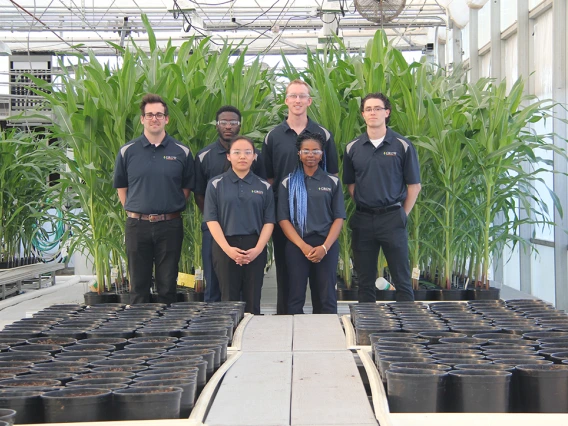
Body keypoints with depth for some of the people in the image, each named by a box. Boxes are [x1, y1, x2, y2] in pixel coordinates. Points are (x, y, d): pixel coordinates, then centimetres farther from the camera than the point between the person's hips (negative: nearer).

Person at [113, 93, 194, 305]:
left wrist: (173, 211, 1)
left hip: (169, 225, 0)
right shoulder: (127, 151, 3)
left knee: (168, 287, 7)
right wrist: (133, 211, 3)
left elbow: (187, 187, 9)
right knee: (138, 287, 7)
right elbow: (121, 186, 11)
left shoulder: (182, 152, 2)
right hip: (137, 224, 0)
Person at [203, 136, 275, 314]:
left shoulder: (264, 187, 8)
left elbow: (269, 221, 5)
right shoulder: (216, 184, 4)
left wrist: (258, 249, -10)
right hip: (225, 247, -1)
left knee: (253, 301, 3)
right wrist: (227, 248, -13)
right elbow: (211, 219, -2)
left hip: (255, 248, 1)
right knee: (229, 300, 0)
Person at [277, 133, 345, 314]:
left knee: (327, 297, 0)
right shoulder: (288, 183, 7)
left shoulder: (332, 182, 8)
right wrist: (303, 246, -11)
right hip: (296, 245, 0)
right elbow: (283, 219, 1)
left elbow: (339, 218, 4)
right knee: (296, 298, 0)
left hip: (327, 245, 0)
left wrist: (324, 247, -10)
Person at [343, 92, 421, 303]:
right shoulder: (353, 148, 6)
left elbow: (414, 185, 1)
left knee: (402, 280, 0)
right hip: (363, 220, 3)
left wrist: (402, 214, 0)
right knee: (365, 281, 9)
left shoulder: (402, 146, -2)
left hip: (392, 218, -3)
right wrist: (363, 207, 7)